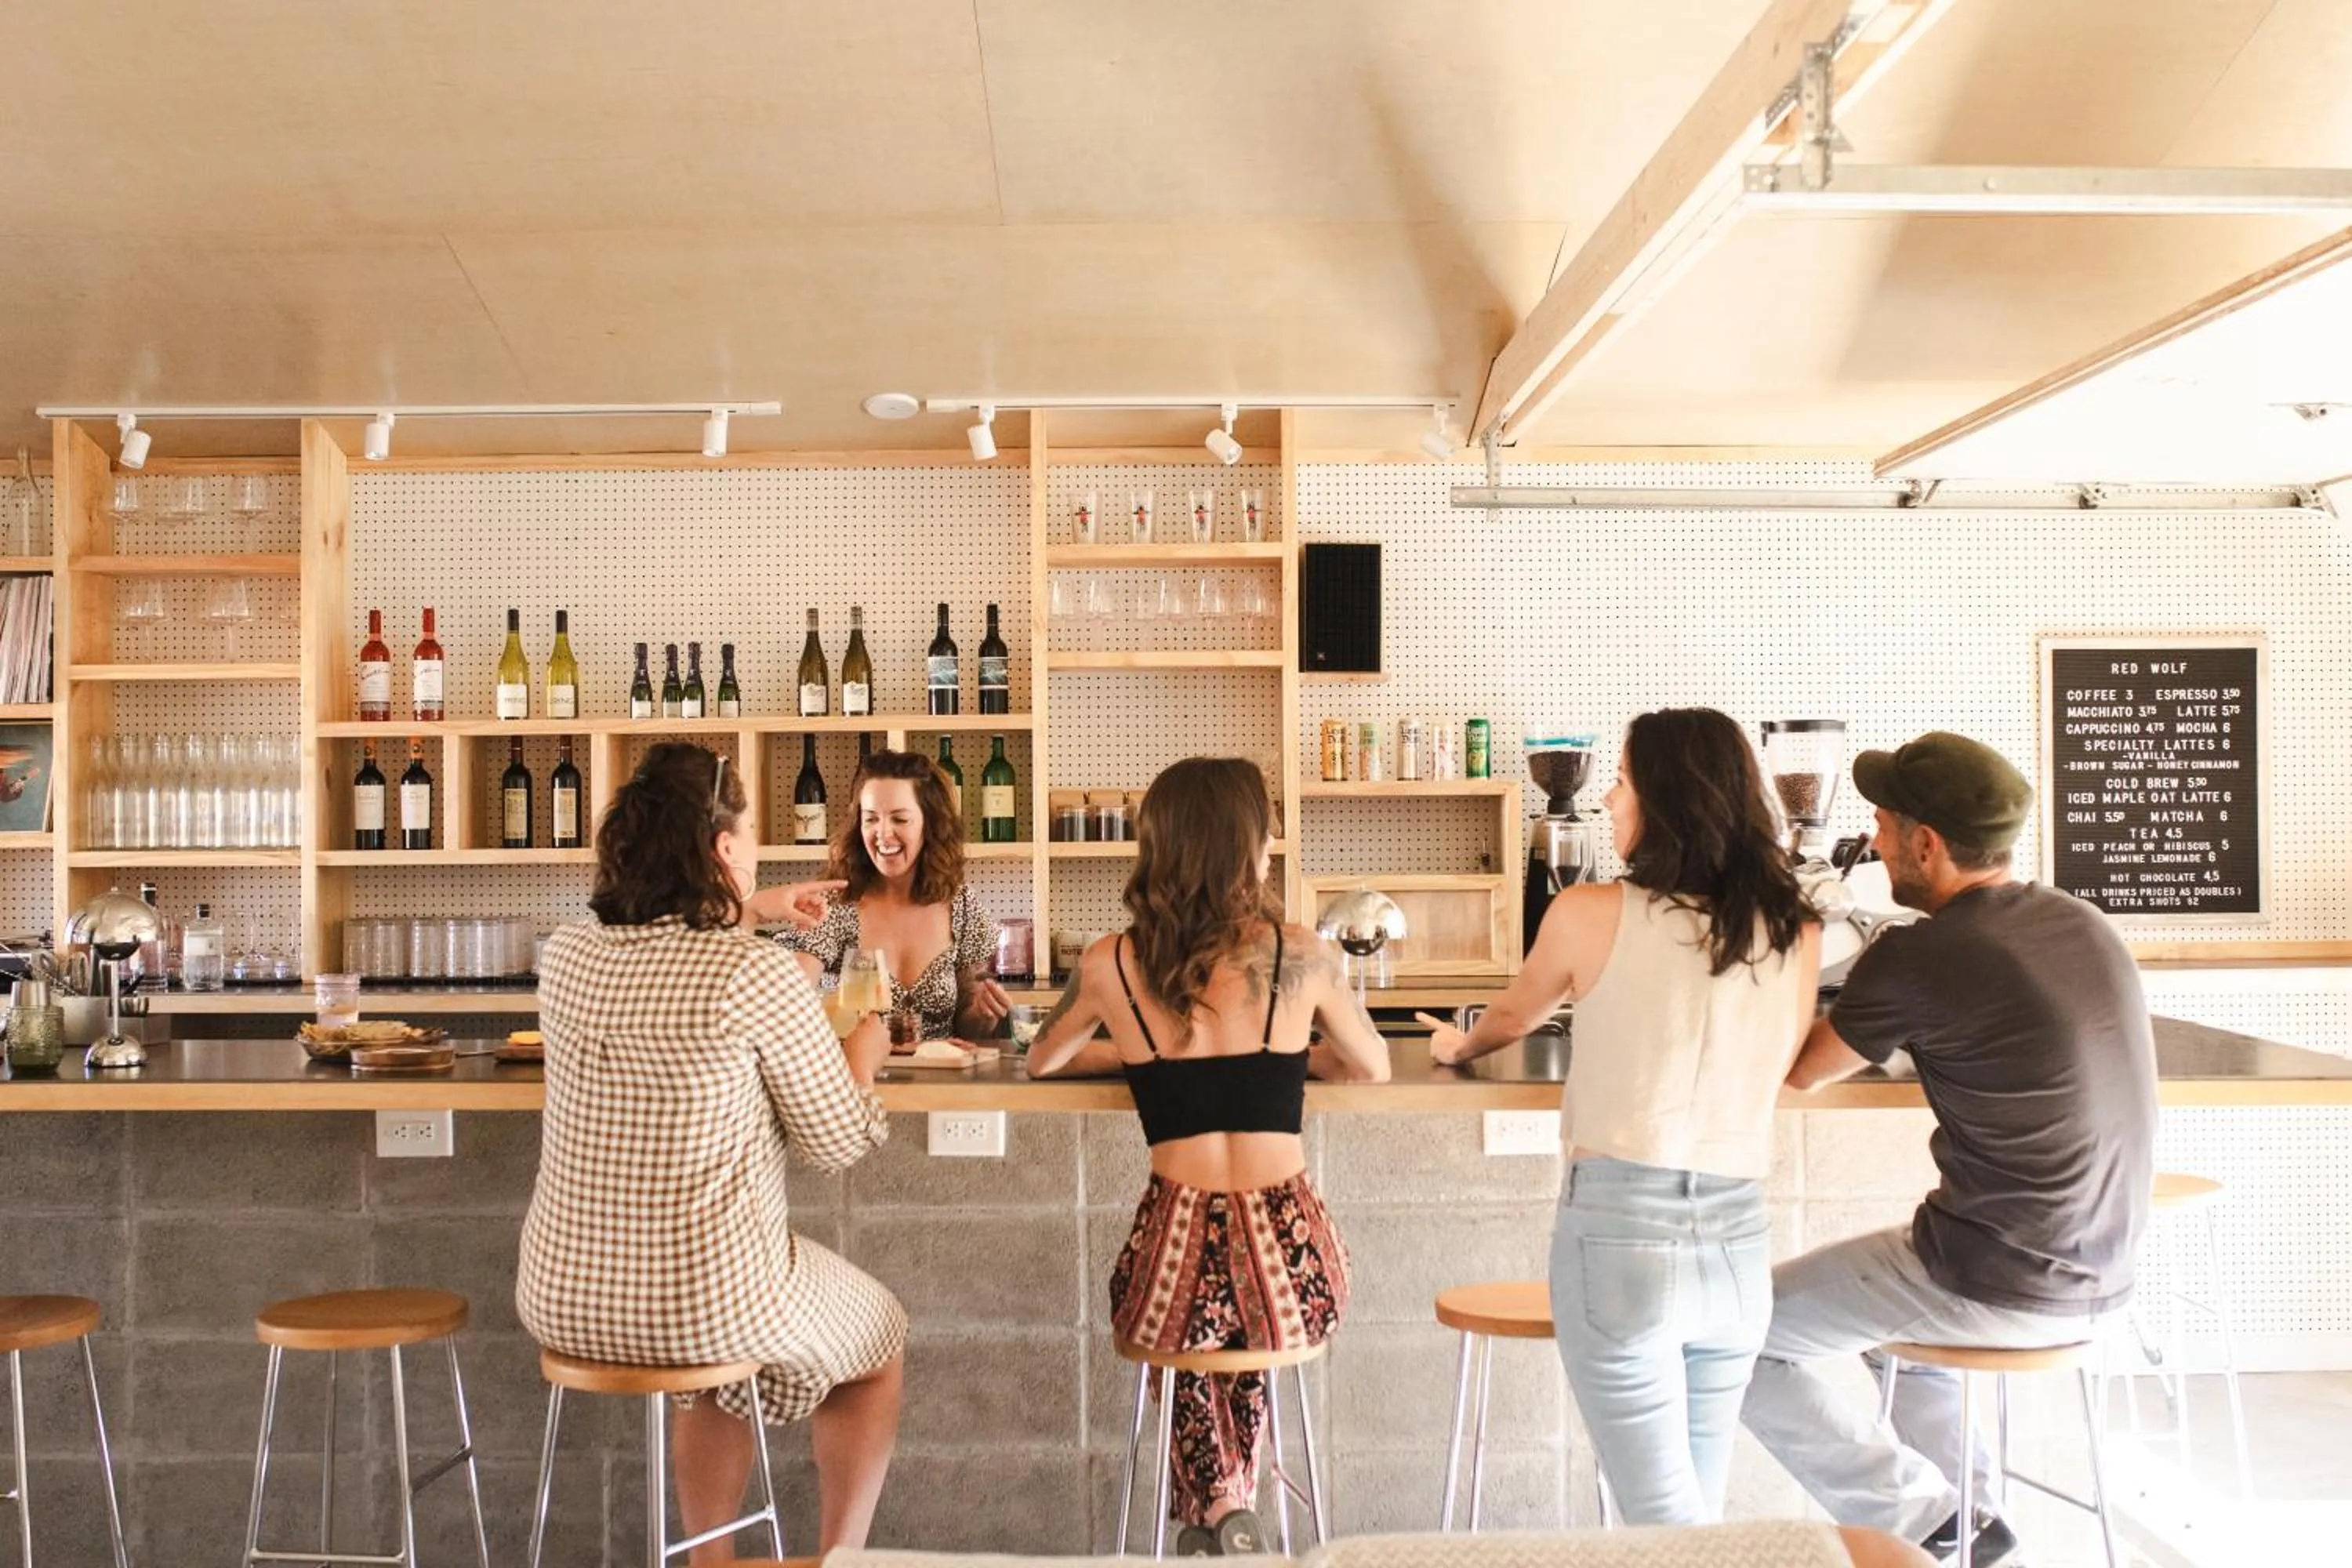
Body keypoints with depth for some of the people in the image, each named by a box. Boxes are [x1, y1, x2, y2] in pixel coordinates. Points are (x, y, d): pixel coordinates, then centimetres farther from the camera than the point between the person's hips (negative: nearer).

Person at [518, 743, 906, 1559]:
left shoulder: (564, 953, -1)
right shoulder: (757, 974, -18)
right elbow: (840, 1142, -10)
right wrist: (864, 1045, 9)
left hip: (560, 1300, 6)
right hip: (707, 1305, -6)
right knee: (880, 1336, 25)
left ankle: (712, 1557, 41)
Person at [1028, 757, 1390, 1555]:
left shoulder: (1111, 964, 1)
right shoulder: (1298, 955, -2)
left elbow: (1042, 1062, 21)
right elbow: (1373, 1068, 17)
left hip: (1175, 1267, 0)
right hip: (1288, 1269, 0)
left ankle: (1213, 1506, 26)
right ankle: (1235, 1500, 34)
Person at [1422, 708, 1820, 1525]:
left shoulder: (1592, 913, -7)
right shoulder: (1796, 933, 3)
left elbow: (1514, 1015, 13)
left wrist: (1460, 1046, 36)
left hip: (1619, 1229, -4)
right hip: (1737, 1238, 5)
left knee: (1664, 1518, 4)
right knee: (1698, 1508, 19)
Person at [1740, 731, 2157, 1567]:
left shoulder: (1918, 959, -19)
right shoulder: (2084, 924, 3)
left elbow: (1797, 1069, -5)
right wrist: (1872, 1016, 12)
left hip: (2001, 1287, -8)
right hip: (2097, 1277, 8)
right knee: (1900, 1273, 35)